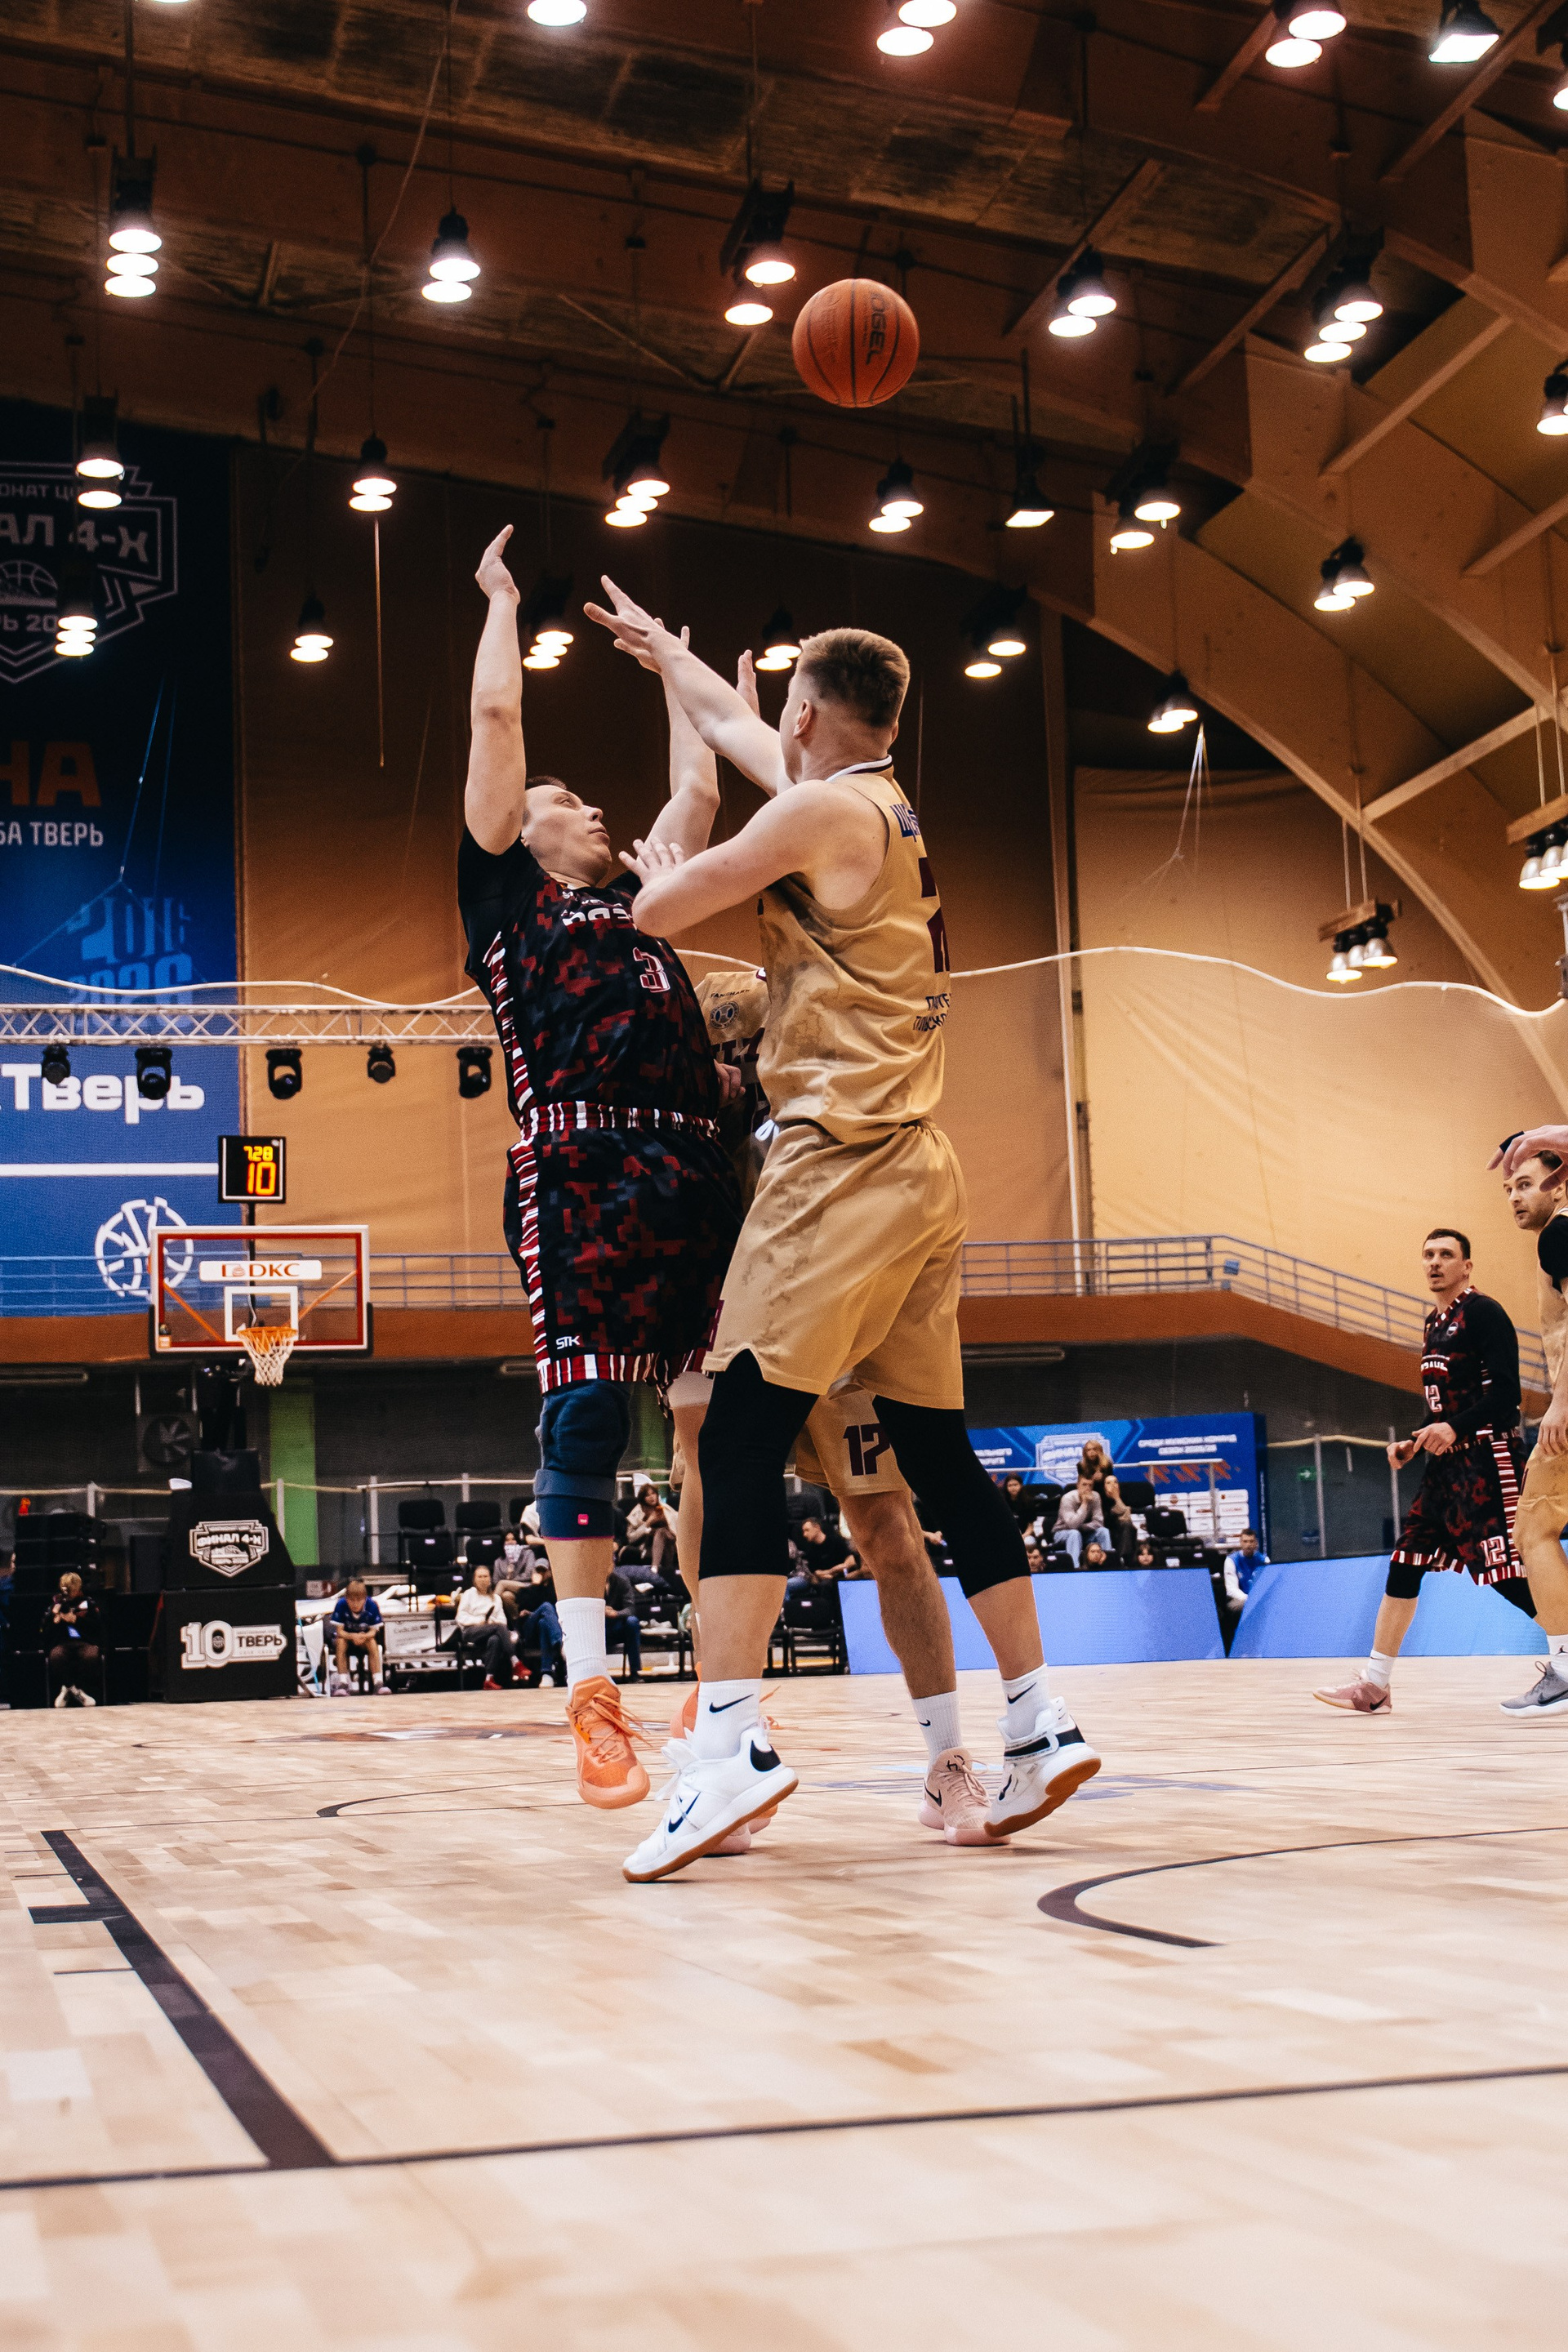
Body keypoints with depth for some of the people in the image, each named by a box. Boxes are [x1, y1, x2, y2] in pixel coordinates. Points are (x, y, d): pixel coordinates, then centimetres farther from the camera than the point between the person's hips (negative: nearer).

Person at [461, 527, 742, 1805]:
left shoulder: (639, 900, 29)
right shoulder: (506, 893, 14)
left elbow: (700, 787, 37)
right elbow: (497, 714, 11)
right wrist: (503, 600, 25)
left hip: (695, 1167, 6)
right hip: (581, 1167, -6)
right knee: (587, 1418, -7)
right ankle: (592, 1690, -4)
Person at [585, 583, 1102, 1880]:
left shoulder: (825, 810, -5)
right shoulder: (888, 809, 20)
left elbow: (659, 908, -3)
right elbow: (731, 726, 36)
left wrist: (659, 871, 20)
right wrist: (657, 646, 50)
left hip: (844, 1159, -9)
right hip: (918, 1167, 9)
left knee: (744, 1436, -13)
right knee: (936, 1449, 11)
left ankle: (732, 1739, -22)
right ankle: (1041, 1723, 11)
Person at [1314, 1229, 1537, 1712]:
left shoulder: (1482, 1312, -8)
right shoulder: (1434, 1322, 19)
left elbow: (1506, 1391, -17)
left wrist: (1455, 1428, -27)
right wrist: (1413, 1442, 13)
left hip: (1486, 1459, -9)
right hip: (1446, 1463, 9)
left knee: (1508, 1572, -14)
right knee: (1404, 1564, 6)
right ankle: (1374, 1686, 9)